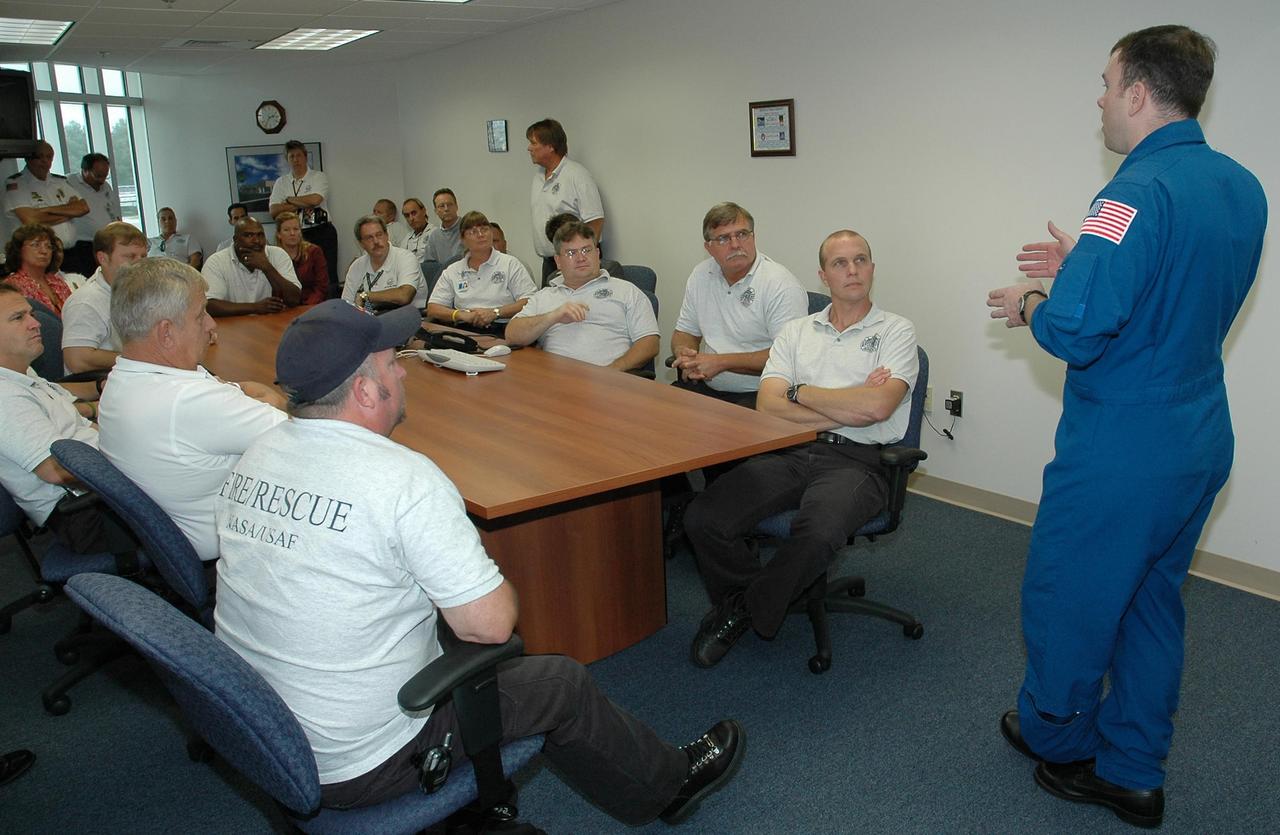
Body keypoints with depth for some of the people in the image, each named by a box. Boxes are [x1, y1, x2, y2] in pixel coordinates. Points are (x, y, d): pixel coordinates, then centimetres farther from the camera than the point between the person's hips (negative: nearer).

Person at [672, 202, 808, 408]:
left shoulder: (781, 285, -11)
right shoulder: (700, 276, 10)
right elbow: (685, 332, 19)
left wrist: (721, 362, -18)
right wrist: (685, 355, -7)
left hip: (755, 393, -5)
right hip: (706, 388, 6)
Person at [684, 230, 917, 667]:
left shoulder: (896, 331, 9)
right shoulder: (796, 331, 19)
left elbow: (877, 407, -10)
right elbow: (768, 406, 3)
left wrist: (800, 392, -1)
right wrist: (848, 407, -5)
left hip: (855, 461, -3)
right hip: (790, 452, 3)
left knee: (817, 533, -36)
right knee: (703, 518, -20)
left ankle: (747, 611, -5)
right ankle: (738, 602, 9)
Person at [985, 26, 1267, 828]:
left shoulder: (1140, 190, -22)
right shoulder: (1243, 186, 7)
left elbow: (1076, 329, -28)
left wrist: (1029, 303, -7)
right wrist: (1083, 266, 13)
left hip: (1121, 452, -9)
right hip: (1201, 440, 9)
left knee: (1068, 597, 12)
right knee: (1153, 600, 19)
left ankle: (1058, 736, 35)